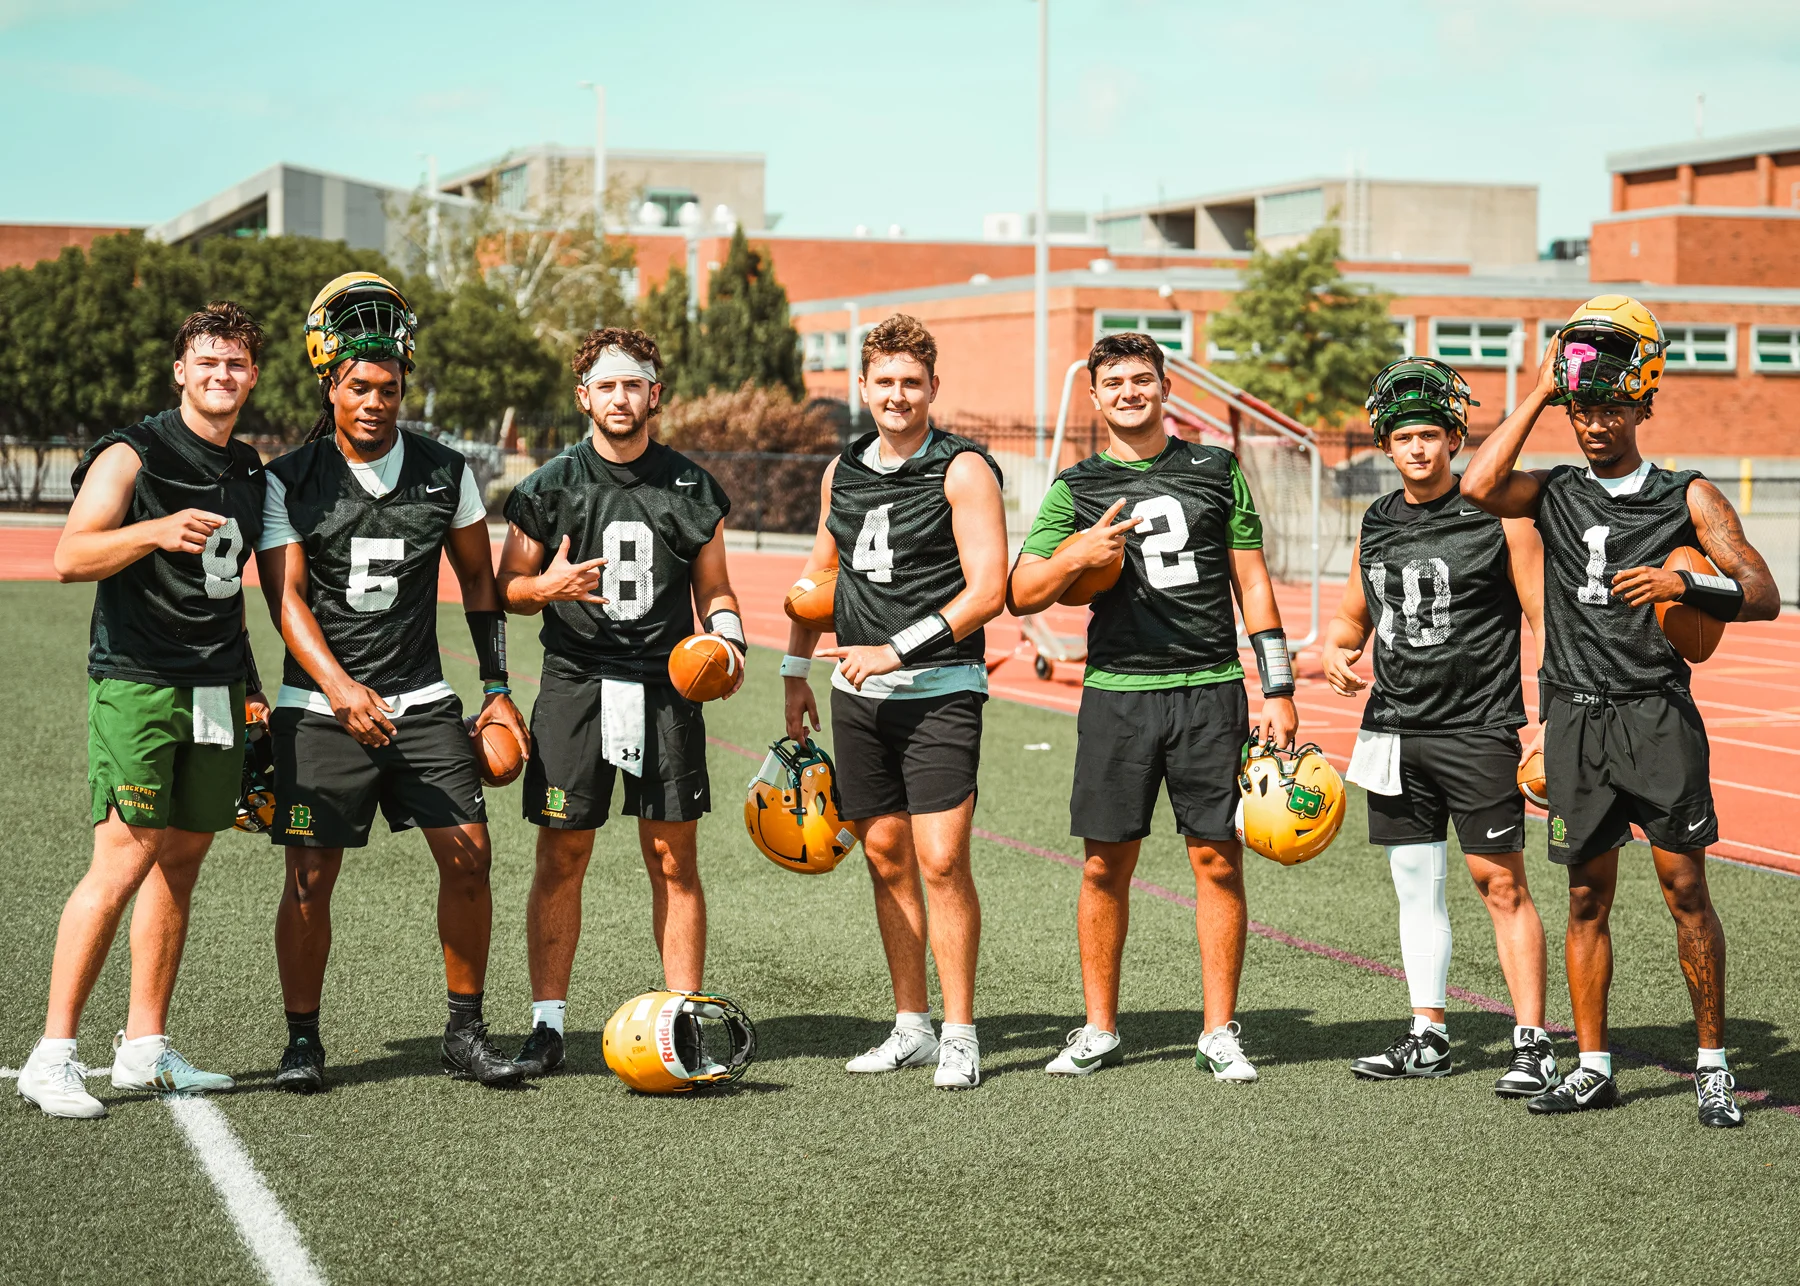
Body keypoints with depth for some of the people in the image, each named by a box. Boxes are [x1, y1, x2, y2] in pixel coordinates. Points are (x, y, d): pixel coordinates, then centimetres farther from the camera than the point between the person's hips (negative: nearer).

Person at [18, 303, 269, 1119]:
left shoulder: (250, 475, 17)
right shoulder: (133, 456, -5)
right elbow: (70, 557, -17)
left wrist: (250, 686, 24)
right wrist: (157, 531, -32)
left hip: (215, 692, 7)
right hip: (137, 681, -7)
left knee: (181, 859, 8)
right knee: (123, 861, -13)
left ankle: (145, 1049, 15)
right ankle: (53, 1057, -8)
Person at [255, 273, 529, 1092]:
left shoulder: (445, 473, 4)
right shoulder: (291, 483, -4)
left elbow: (477, 580, 14)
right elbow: (287, 599, -10)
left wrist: (497, 690, 9)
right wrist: (341, 689, -25)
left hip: (421, 700, 2)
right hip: (321, 706, -2)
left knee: (469, 856, -5)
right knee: (310, 877, -3)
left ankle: (465, 1031, 8)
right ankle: (302, 1040, 12)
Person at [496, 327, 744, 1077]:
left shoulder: (691, 488, 8)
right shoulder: (549, 487, 3)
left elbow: (714, 590, 16)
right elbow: (507, 590, 5)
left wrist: (727, 638, -4)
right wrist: (547, 586, -16)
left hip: (665, 688, 1)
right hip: (575, 685, -1)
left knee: (674, 860, 2)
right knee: (561, 857, 0)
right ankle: (547, 1024, 7)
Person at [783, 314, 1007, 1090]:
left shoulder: (963, 470, -7)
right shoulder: (842, 472, 12)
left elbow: (988, 590, -14)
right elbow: (820, 574, 25)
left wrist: (896, 650, -17)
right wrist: (796, 670, 21)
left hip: (939, 690, -6)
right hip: (858, 693, 6)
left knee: (941, 859, -11)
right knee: (886, 858, 8)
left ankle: (959, 1035, -2)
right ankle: (912, 1027, 16)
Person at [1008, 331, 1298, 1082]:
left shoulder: (1216, 471, 10)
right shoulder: (1077, 488, 8)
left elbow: (1253, 584, 10)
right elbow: (1020, 595, 5)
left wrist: (1277, 692, 4)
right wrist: (1076, 555, -15)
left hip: (1209, 689, 0)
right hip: (1117, 690, 0)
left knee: (1218, 858, -1)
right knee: (1106, 863, 2)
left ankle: (1218, 1034, 6)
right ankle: (1099, 1031, 14)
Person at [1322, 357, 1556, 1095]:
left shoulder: (1498, 517, -5)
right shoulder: (1377, 524, 11)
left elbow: (1547, 620, -5)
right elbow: (1352, 616, 23)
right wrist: (1335, 651, 0)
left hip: (1477, 730, -6)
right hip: (1394, 730, 6)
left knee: (1500, 882, -6)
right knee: (1415, 883, 10)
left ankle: (1532, 1044, -1)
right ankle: (1427, 1037, 19)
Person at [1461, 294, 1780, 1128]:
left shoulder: (1687, 498, 4)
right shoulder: (1554, 494, 9)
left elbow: (1764, 595, -3)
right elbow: (1478, 488, -12)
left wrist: (1685, 585, -22)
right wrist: (1538, 396, -5)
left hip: (1656, 712, -2)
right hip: (1576, 718, 2)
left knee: (1685, 888, -3)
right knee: (1587, 896, 7)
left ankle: (1712, 1065, 7)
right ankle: (1592, 1068, 15)